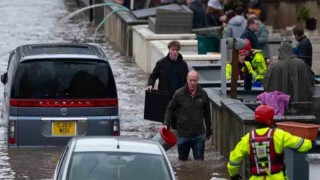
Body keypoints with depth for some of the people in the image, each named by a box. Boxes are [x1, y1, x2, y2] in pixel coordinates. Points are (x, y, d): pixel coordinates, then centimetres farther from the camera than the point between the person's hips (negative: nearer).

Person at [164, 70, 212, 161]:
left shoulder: (203, 94, -1)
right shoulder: (179, 94, -7)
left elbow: (207, 113, 11)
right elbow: (170, 109, 2)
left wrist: (209, 130, 18)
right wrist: (166, 124, -11)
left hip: (199, 135, 1)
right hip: (183, 134, -1)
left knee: (199, 160, 2)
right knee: (182, 160, 12)